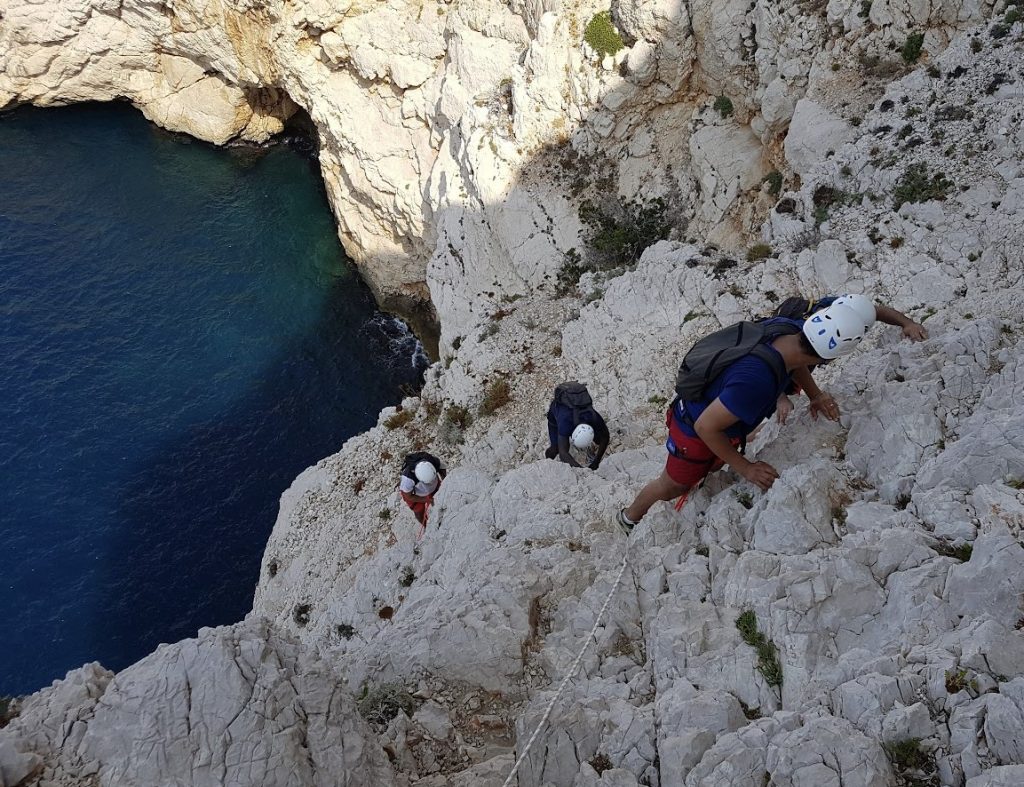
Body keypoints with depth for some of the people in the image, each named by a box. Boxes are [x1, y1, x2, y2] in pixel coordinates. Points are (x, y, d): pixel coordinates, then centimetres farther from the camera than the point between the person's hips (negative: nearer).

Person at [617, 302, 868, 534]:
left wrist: (815, 395, -8)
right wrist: (746, 469, -24)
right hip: (696, 434, -7)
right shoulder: (756, 380, -47)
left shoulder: (789, 326, -24)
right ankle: (630, 517, 50)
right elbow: (705, 427, -34)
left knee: (711, 468, 33)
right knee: (672, 487, 21)